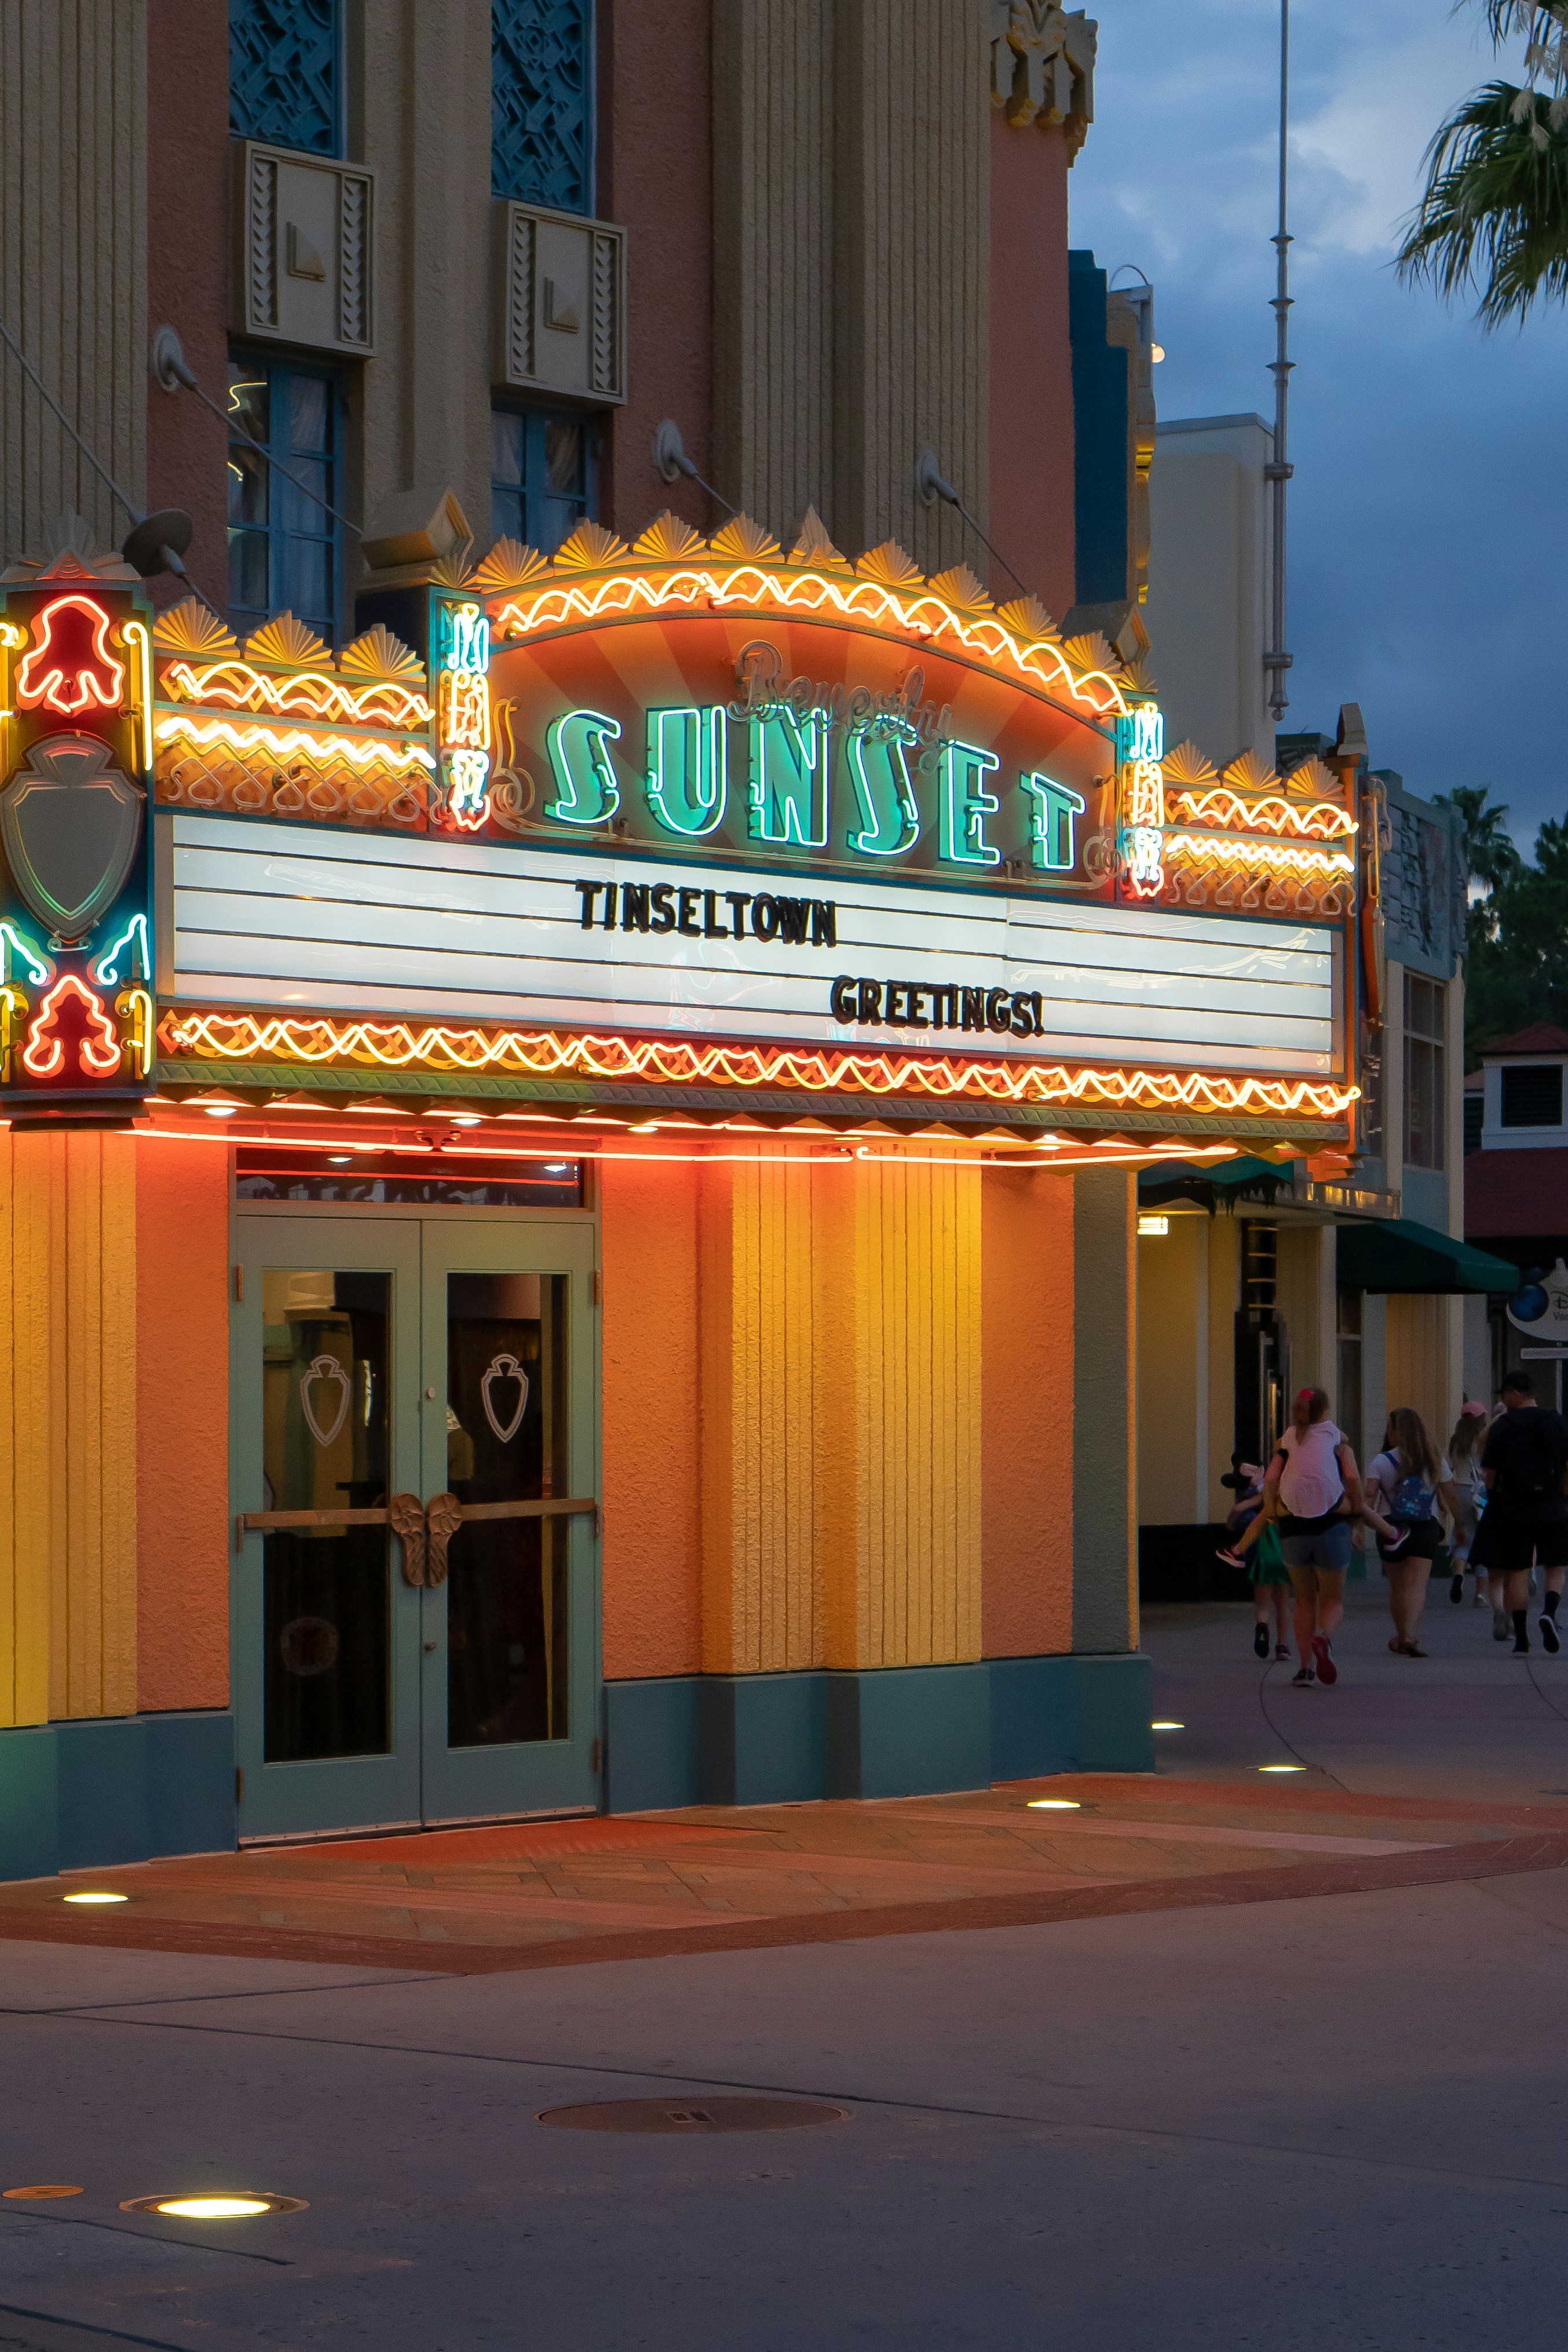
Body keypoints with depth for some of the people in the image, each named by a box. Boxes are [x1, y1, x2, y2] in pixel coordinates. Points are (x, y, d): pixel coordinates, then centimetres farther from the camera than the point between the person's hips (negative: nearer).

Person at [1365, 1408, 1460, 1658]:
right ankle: (1409, 1635, -28)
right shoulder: (1436, 1460, 4)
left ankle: (1402, 1639, 25)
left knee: (1397, 1586, 14)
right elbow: (1451, 1498, 7)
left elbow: (1368, 1495, -14)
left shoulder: (1381, 1462, -4)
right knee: (1417, 1584, -8)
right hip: (1426, 1529, 0)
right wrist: (1458, 1525, 19)